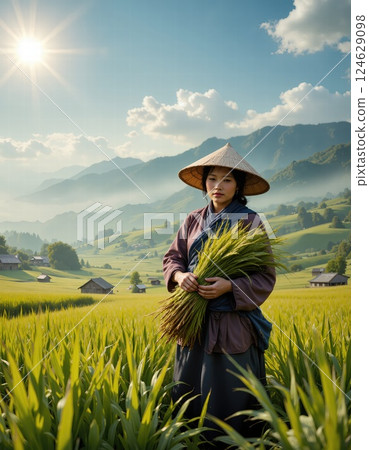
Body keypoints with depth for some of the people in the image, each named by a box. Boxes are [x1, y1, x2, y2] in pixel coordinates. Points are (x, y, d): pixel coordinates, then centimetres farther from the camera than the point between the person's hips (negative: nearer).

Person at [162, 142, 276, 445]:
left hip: (234, 323, -4)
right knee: (187, 397, 13)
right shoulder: (194, 220, 7)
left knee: (229, 400, 4)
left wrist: (230, 286, -22)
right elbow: (172, 258, 10)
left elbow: (265, 277, -7)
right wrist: (180, 275, -13)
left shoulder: (251, 222, -5)